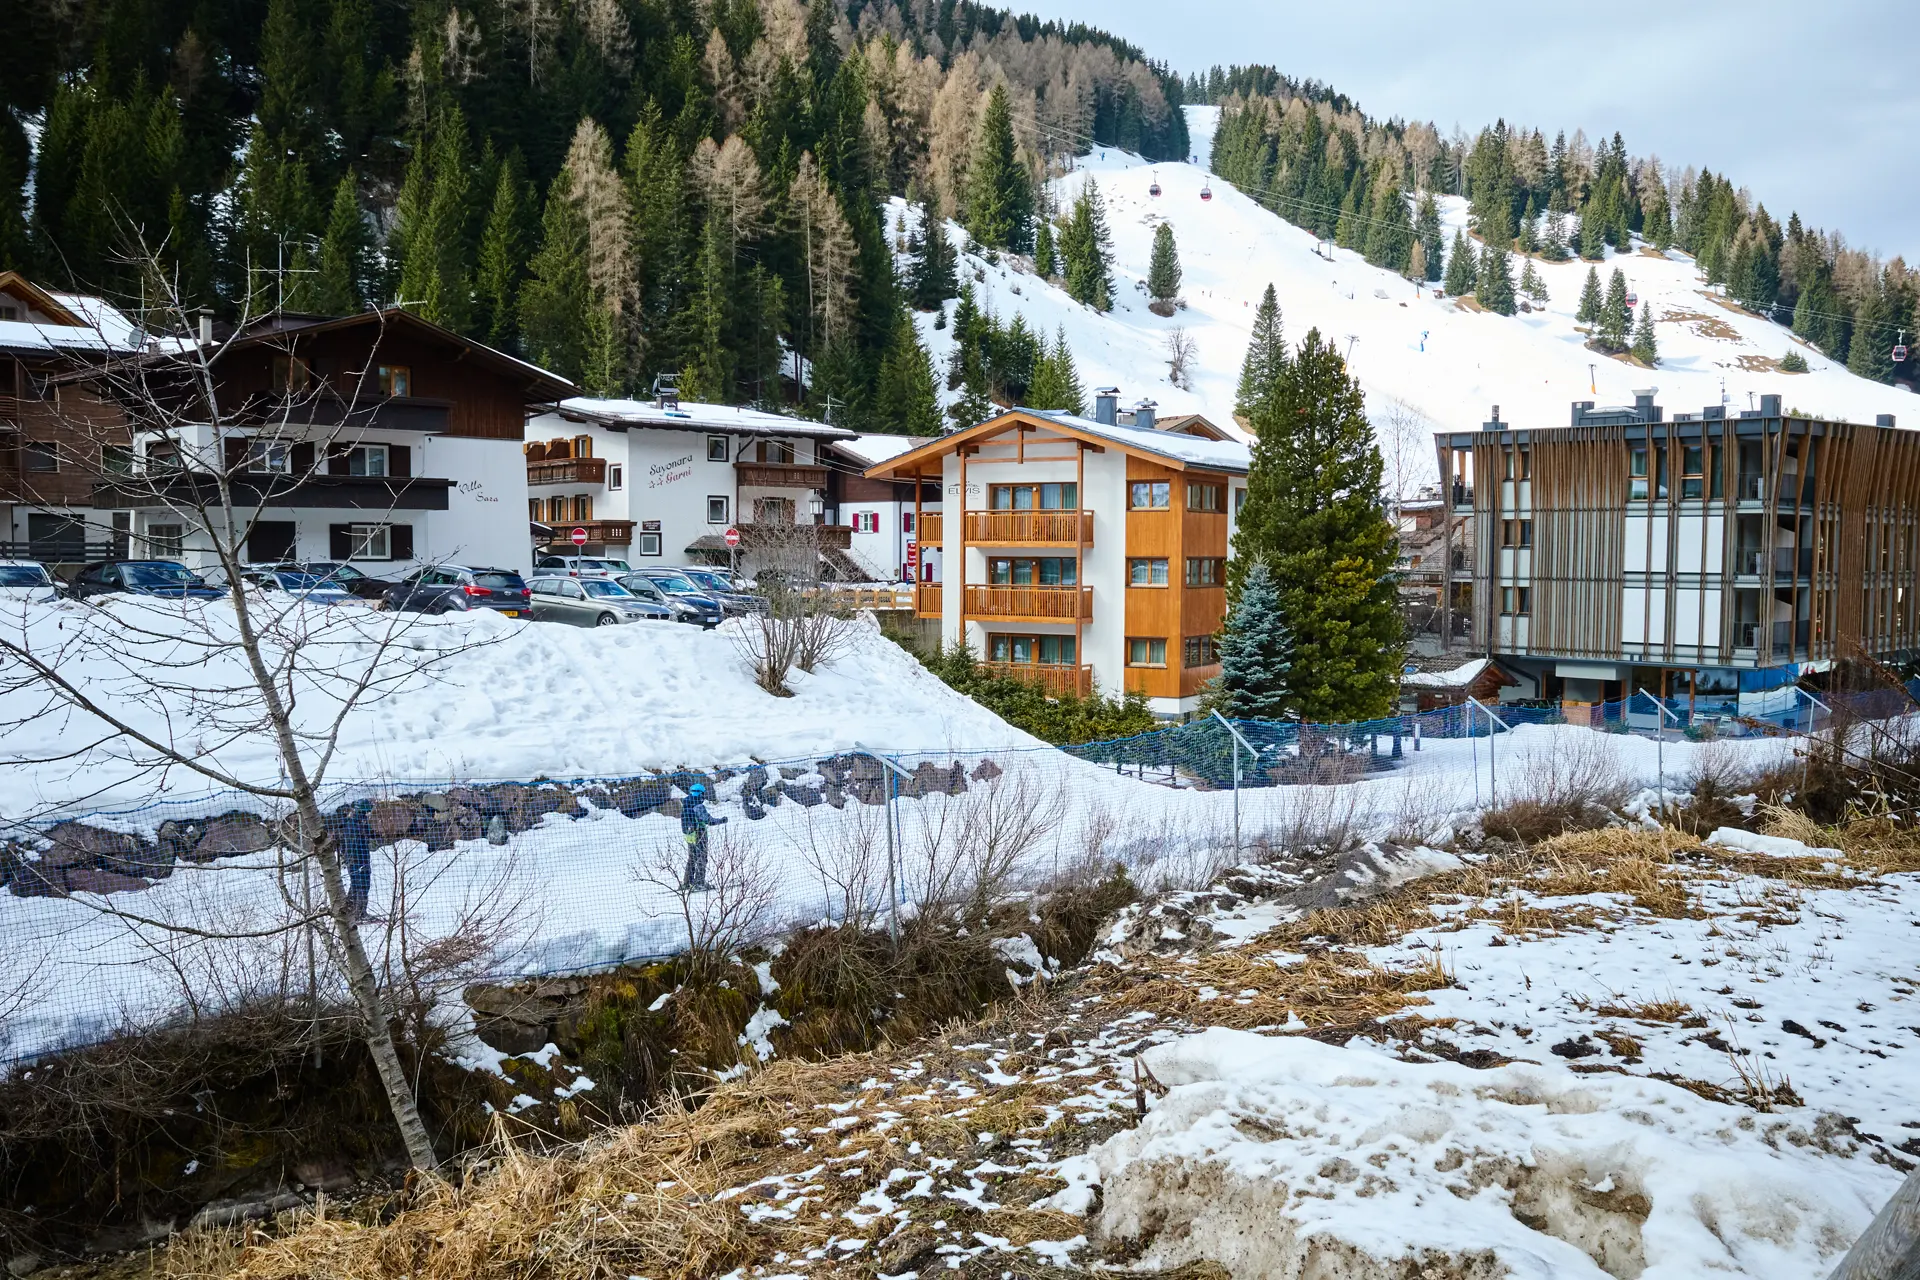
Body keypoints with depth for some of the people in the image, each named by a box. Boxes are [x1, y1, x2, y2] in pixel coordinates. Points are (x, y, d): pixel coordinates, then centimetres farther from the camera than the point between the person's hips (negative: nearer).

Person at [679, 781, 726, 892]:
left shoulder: (685, 806, 3)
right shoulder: (699, 806, -19)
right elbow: (709, 821, -17)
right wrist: (721, 820, -2)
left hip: (689, 836, 7)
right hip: (699, 836, -7)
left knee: (691, 859, 19)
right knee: (701, 859, 2)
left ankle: (687, 883, 24)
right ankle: (699, 884, 1)